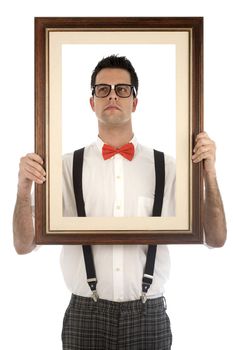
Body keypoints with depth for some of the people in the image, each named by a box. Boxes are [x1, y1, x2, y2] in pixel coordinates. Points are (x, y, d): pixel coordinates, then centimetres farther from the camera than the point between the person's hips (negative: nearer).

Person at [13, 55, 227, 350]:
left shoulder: (166, 167, -1)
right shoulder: (68, 166, -2)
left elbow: (215, 239, -1)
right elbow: (24, 245, -4)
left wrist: (209, 174, -14)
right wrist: (24, 189, -21)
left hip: (149, 316, 1)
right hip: (85, 317, 0)